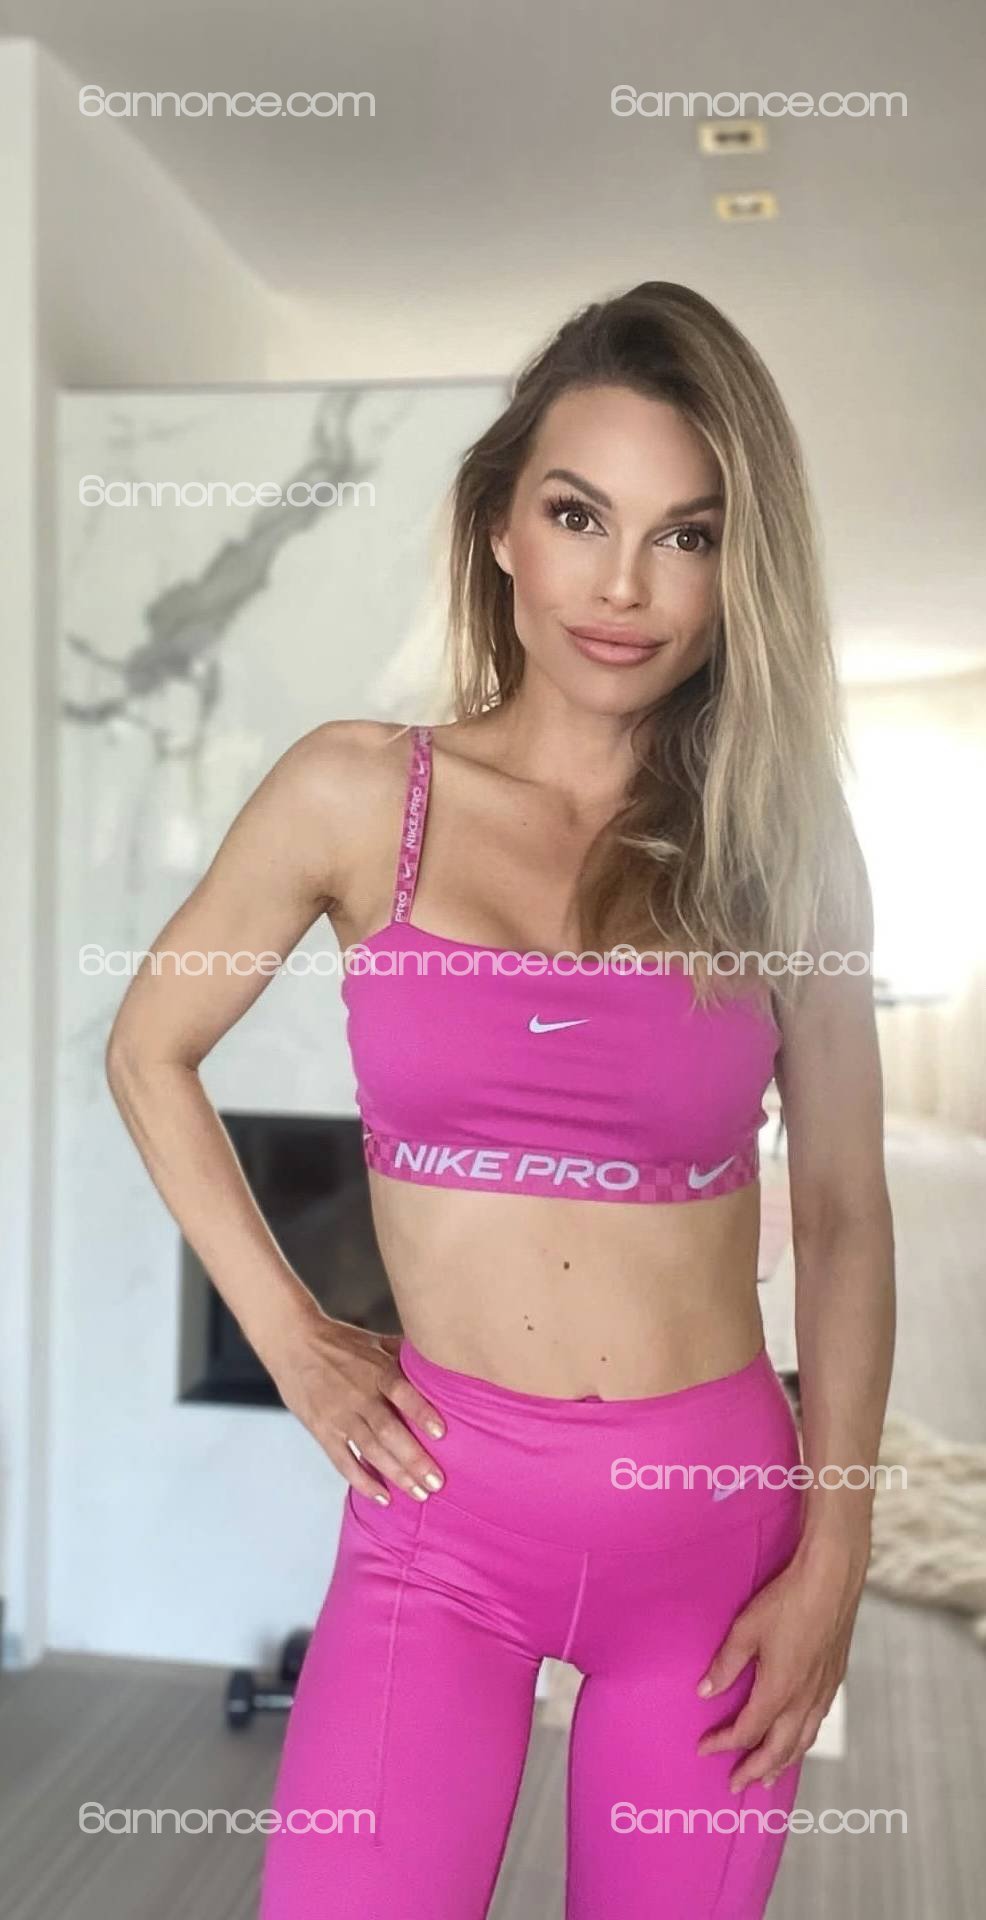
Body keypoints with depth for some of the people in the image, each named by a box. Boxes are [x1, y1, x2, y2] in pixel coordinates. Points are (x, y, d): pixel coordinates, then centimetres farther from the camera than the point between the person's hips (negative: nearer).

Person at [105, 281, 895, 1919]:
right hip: (446, 1506, -1)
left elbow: (845, 1217, 3)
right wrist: (288, 1338, 0)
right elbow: (149, 1053, 6)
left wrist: (835, 1553, -1)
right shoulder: (357, 794, -5)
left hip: (720, 1512, 2)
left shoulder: (782, 844, -2)